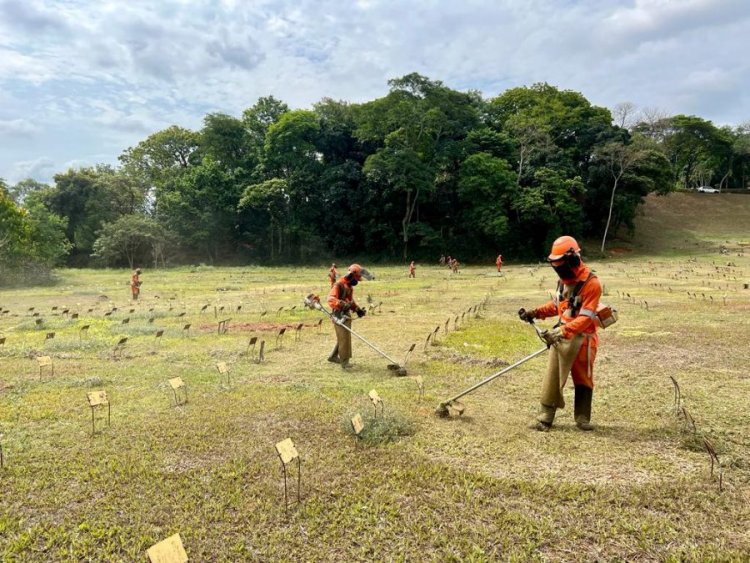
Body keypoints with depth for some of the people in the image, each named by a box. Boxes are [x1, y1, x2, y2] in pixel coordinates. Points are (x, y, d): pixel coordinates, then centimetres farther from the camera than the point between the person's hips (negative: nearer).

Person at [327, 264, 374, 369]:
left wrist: (358, 309, 12)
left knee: (343, 338, 19)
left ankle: (333, 356, 34)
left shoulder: (350, 287, 14)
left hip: (346, 315, 10)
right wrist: (342, 304, -45)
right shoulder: (339, 285, -17)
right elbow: (331, 299, -29)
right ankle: (344, 362, -2)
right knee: (344, 339, -8)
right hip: (340, 316, -10)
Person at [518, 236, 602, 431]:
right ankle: (546, 417, 10)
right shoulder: (564, 278, 6)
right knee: (552, 377, 4)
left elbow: (585, 318, -24)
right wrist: (535, 312, 2)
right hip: (561, 334, 6)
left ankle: (582, 418, 22)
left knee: (583, 379, 9)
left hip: (582, 337, -6)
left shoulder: (591, 283, -19)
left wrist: (562, 332, -32)